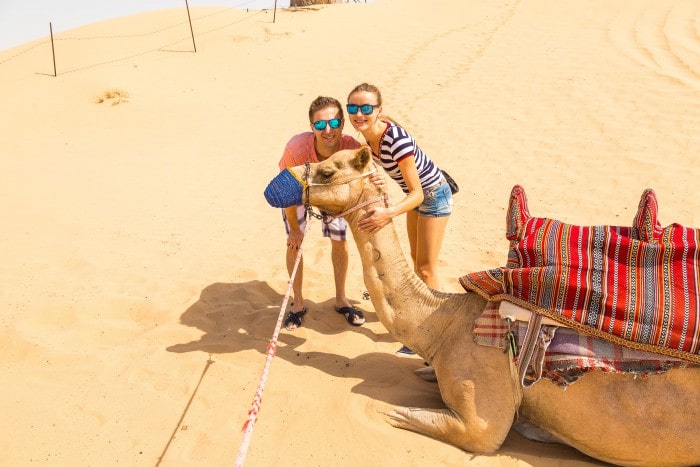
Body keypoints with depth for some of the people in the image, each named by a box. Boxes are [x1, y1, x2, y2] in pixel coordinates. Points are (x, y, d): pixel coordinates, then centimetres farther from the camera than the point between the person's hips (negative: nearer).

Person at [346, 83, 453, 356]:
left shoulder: (396, 140, -36)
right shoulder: (367, 136, -12)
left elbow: (417, 193, -35)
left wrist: (389, 213, -50)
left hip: (432, 195, -8)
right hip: (415, 194, 8)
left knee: (426, 268, -1)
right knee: (416, 258, 21)